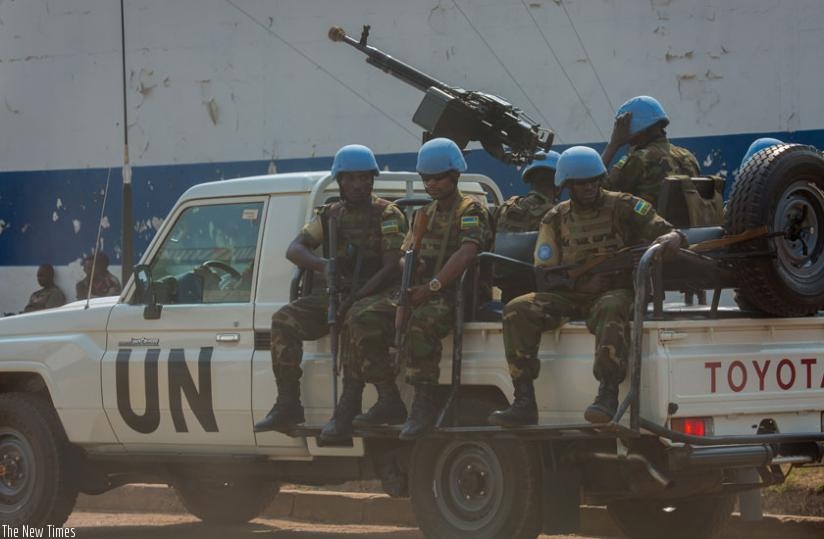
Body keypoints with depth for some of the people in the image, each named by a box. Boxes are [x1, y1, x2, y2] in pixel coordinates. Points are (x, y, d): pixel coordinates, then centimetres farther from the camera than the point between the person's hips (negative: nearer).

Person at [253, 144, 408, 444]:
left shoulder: (387, 215, -2)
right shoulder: (331, 215, 15)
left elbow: (392, 267, -12)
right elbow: (294, 250, 5)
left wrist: (356, 297, -24)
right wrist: (322, 264, -17)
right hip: (337, 295, 6)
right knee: (284, 320, -16)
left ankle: (347, 412, -42)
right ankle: (287, 406, -18)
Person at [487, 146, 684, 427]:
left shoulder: (623, 206, 5)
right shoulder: (556, 219, 13)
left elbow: (672, 233, -2)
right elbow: (544, 272, 9)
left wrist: (671, 238, -29)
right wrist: (583, 282, -8)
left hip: (614, 291, -3)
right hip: (569, 296, 4)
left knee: (611, 308, -40)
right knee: (517, 310, -20)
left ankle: (608, 394, -47)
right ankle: (524, 402, -26)